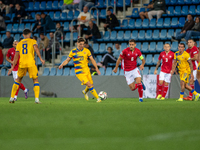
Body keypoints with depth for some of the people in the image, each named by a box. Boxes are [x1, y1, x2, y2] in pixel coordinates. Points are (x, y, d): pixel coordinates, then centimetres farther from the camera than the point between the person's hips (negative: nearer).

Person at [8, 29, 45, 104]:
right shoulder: (33, 41, 8)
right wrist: (41, 59, -16)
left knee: (18, 80, 19)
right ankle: (36, 98, -7)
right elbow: (36, 48, -12)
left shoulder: (19, 43, 16)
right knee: (35, 80, 7)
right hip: (31, 63, -3)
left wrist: (12, 67, 16)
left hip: (22, 64, 3)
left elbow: (16, 56, 13)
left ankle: (12, 97, 16)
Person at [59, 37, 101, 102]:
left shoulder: (86, 50, 3)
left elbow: (92, 60, 6)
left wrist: (96, 68, -3)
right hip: (79, 72, -4)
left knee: (91, 85, 7)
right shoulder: (73, 51, -3)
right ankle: (98, 98, -11)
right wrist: (62, 65, -15)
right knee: (89, 85, -16)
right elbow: (67, 60, 4)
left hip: (87, 70, 4)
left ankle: (85, 92, 42)